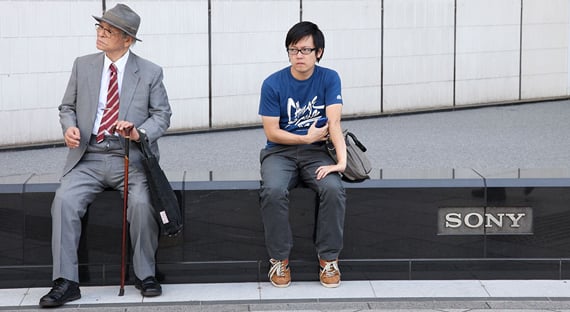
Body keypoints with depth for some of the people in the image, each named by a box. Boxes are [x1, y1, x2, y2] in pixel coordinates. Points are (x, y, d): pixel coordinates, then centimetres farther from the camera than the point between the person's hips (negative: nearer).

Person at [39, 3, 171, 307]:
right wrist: (69, 127, -7)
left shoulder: (150, 72, 5)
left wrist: (140, 133, -15)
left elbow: (162, 114, 5)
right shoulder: (83, 65, 10)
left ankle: (145, 275, -9)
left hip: (131, 159, -2)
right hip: (88, 159, 2)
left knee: (142, 202, -30)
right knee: (64, 199, -25)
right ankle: (66, 282, -20)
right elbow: (67, 106, 16)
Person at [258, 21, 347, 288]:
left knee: (333, 189, -30)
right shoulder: (273, 84, -5)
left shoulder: (329, 79, -3)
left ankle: (328, 259, -13)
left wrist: (341, 160, -27)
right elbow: (271, 132, -5)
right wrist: (306, 137, -12)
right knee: (273, 191, -32)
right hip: (279, 151, -1)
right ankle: (279, 260, -14)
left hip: (316, 152, 1)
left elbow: (334, 122, -14)